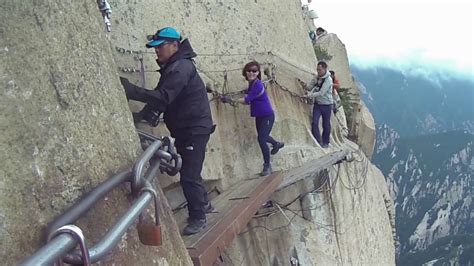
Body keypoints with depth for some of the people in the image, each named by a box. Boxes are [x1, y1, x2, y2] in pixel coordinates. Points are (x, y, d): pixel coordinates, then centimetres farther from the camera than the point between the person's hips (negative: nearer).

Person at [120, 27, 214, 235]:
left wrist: (131, 91, -34)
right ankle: (203, 204, 38)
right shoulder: (171, 67, 12)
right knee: (189, 171, 21)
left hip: (195, 129, -10)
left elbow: (163, 97, -31)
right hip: (184, 128, 11)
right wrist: (143, 116, -3)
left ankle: (198, 218, 5)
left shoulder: (180, 68, -21)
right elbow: (161, 97, 12)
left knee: (189, 175, -7)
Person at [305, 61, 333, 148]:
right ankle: (318, 142, 0)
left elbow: (321, 93, -22)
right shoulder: (317, 77, 3)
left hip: (326, 105, -5)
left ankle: (325, 142, 23)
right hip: (317, 104, 5)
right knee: (314, 123, -7)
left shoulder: (328, 80, -17)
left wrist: (310, 95, -22)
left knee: (326, 125, 7)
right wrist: (314, 80, -12)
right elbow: (310, 87, 6)